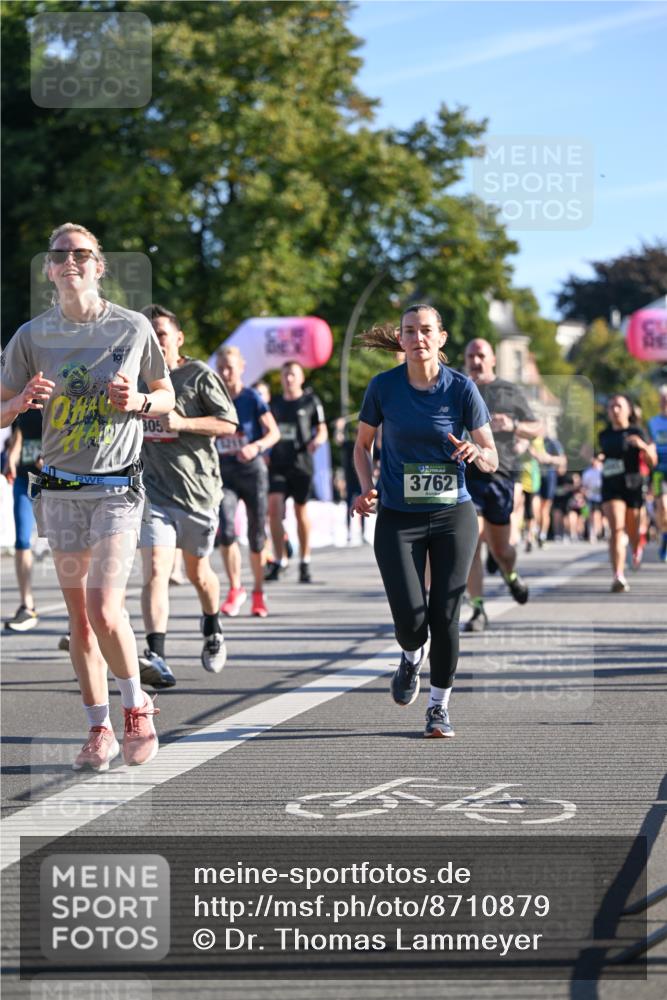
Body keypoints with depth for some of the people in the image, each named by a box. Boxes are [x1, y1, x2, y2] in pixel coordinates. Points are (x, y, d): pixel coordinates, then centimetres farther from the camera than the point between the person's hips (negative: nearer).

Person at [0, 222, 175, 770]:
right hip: (60, 488, 3)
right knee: (79, 616, 6)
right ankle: (100, 729, 16)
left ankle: (137, 703, 10)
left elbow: (166, 396, 11)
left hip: (117, 486, -3)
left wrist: (138, 402, -10)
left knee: (105, 611, -14)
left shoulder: (133, 327, -1)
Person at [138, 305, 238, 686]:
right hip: (153, 491, 2)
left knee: (197, 572, 15)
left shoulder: (200, 375, -4)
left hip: (197, 489, -2)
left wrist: (183, 423, -18)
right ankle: (157, 658, -27)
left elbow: (229, 423, -9)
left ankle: (213, 630, 46)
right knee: (155, 571, -16)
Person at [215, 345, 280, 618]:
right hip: (224, 472, 1)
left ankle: (258, 594, 22)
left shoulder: (252, 398, -4)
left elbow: (274, 432, -6)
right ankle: (235, 590, -5)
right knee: (225, 530, -18)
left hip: (252, 470, -1)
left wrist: (256, 446, -24)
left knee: (256, 536, 5)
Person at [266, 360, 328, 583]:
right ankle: (279, 560, -7)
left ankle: (305, 562, 17)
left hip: (301, 463, -2)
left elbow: (322, 430, 5)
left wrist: (317, 440, -16)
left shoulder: (310, 402, 5)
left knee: (301, 512, 5)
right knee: (274, 508, -14)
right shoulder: (274, 404, 14)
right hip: (277, 463, 2)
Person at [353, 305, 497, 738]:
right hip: (398, 517, 0)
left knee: (445, 617, -2)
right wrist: (368, 488, -5)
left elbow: (492, 458, -2)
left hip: (453, 515, 0)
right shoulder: (384, 386, -4)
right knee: (410, 618, -9)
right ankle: (412, 658, 29)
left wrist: (476, 453, -24)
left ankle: (440, 706, 17)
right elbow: (363, 444, 11)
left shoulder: (461, 388, -6)